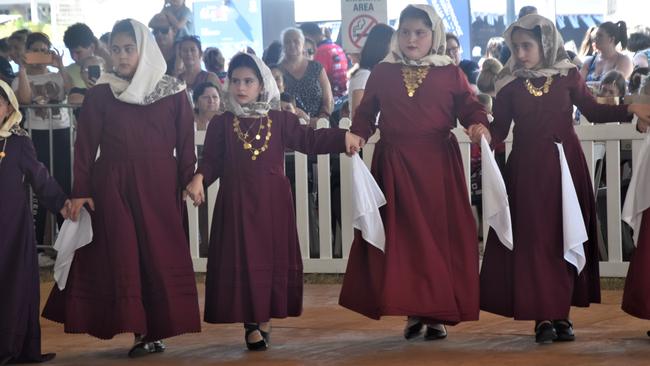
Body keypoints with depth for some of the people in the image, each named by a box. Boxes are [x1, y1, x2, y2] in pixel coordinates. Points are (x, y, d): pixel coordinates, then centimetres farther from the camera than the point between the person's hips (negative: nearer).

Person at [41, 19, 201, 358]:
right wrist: (80, 191, -4)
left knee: (161, 256, 0)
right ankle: (139, 332, 3)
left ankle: (158, 329, 9)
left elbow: (186, 144, 4)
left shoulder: (173, 93, 4)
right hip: (113, 186, 0)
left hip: (160, 186, 0)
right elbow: (85, 146, 2)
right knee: (123, 257, -2)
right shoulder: (99, 94, 3)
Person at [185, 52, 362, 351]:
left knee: (273, 258, 5)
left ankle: (265, 319, 17)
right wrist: (199, 179, -20)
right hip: (237, 202, -1)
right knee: (242, 260, -2)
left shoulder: (280, 120, 6)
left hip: (273, 201, 1)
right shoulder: (221, 124, 3)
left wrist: (343, 138, -6)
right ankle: (250, 323, 4)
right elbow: (211, 161, 0)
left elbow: (309, 140, 5)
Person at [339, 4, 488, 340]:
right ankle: (412, 311, 11)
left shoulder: (450, 74, 5)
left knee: (439, 235, 0)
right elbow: (365, 114, 10)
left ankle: (438, 314, 9)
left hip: (438, 165, -1)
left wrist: (479, 127, -21)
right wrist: (356, 136, -8)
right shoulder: (382, 73, 10)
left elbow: (471, 110, 0)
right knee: (400, 238, 2)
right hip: (394, 166, 1)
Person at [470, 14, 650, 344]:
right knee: (533, 241, -4)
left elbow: (593, 111, 9)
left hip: (566, 165, 1)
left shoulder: (568, 76, 1)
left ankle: (561, 315, 10)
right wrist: (485, 133, -21)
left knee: (566, 239, 3)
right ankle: (542, 318, 1)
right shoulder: (509, 84, 0)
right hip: (527, 168, -1)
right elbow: (500, 128, 0)